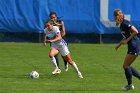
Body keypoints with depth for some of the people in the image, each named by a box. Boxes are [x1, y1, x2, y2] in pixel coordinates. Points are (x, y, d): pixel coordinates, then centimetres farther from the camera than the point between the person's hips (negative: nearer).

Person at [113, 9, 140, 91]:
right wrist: (119, 44, 17)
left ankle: (130, 85, 10)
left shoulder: (125, 23, -16)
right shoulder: (121, 25, 13)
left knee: (126, 66, -2)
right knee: (127, 66, 13)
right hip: (132, 46, 10)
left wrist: (127, 40, -17)